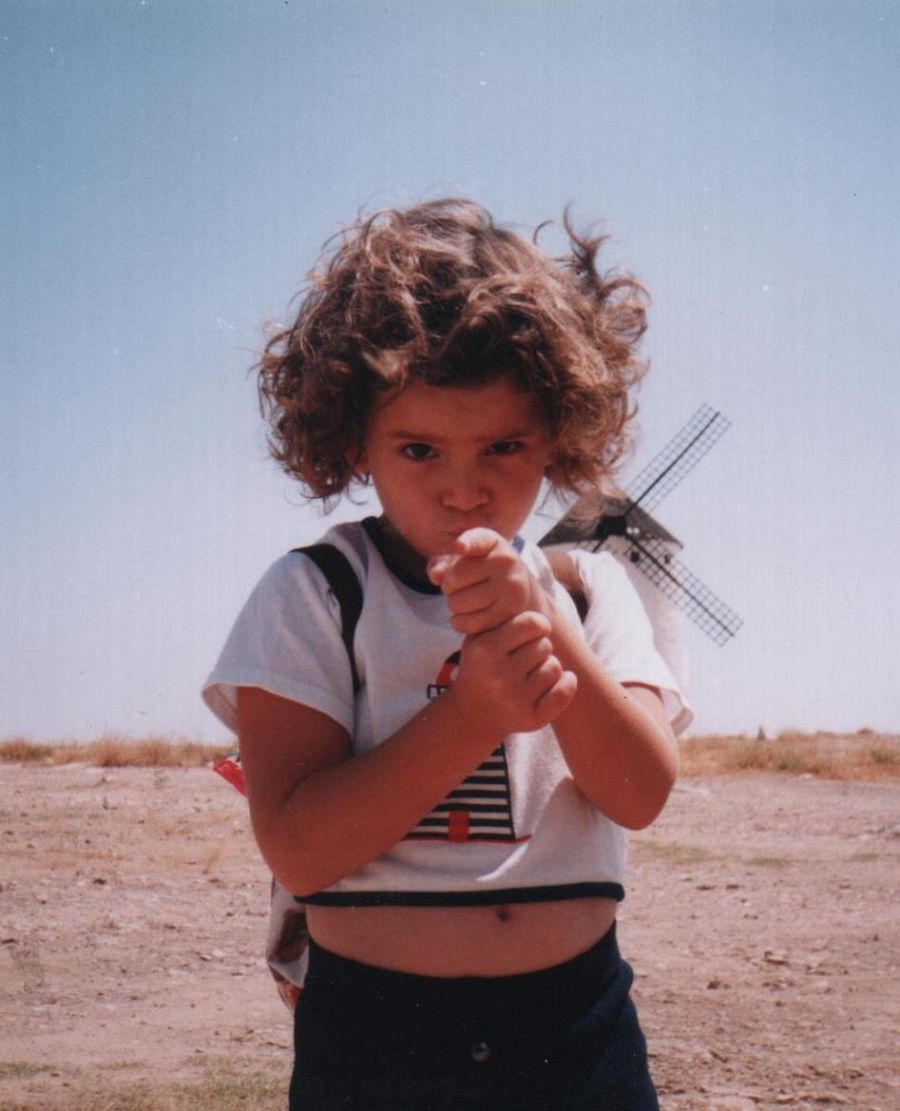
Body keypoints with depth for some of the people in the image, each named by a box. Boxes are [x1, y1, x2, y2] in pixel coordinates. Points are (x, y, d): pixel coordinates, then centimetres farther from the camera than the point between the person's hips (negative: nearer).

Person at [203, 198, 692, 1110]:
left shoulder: (588, 588, 4)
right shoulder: (309, 596, -5)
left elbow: (641, 794, -10)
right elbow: (297, 851, -14)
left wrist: (543, 624, -23)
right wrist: (473, 714, -24)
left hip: (577, 1032, 2)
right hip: (371, 1035, -2)